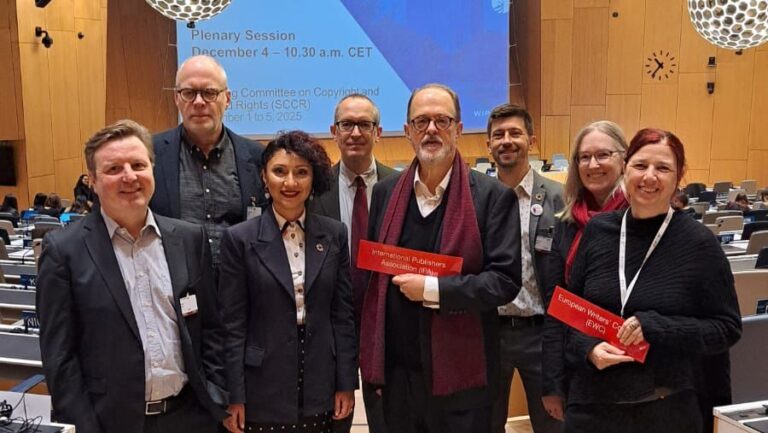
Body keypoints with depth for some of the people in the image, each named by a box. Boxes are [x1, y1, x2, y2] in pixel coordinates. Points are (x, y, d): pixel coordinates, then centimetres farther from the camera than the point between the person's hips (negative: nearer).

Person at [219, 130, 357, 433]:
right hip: (264, 392, -2)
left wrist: (346, 383, 2)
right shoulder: (240, 238, -6)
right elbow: (233, 325, -5)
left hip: (320, 390, 2)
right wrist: (234, 398, -6)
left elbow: (343, 313, 4)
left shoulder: (334, 234, 1)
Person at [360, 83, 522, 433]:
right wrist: (372, 360, 7)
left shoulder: (493, 196, -7)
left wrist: (432, 289, -18)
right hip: (397, 375, 3)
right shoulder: (386, 192, 5)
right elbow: (372, 271, 9)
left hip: (461, 379, -3)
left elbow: (505, 280, -11)